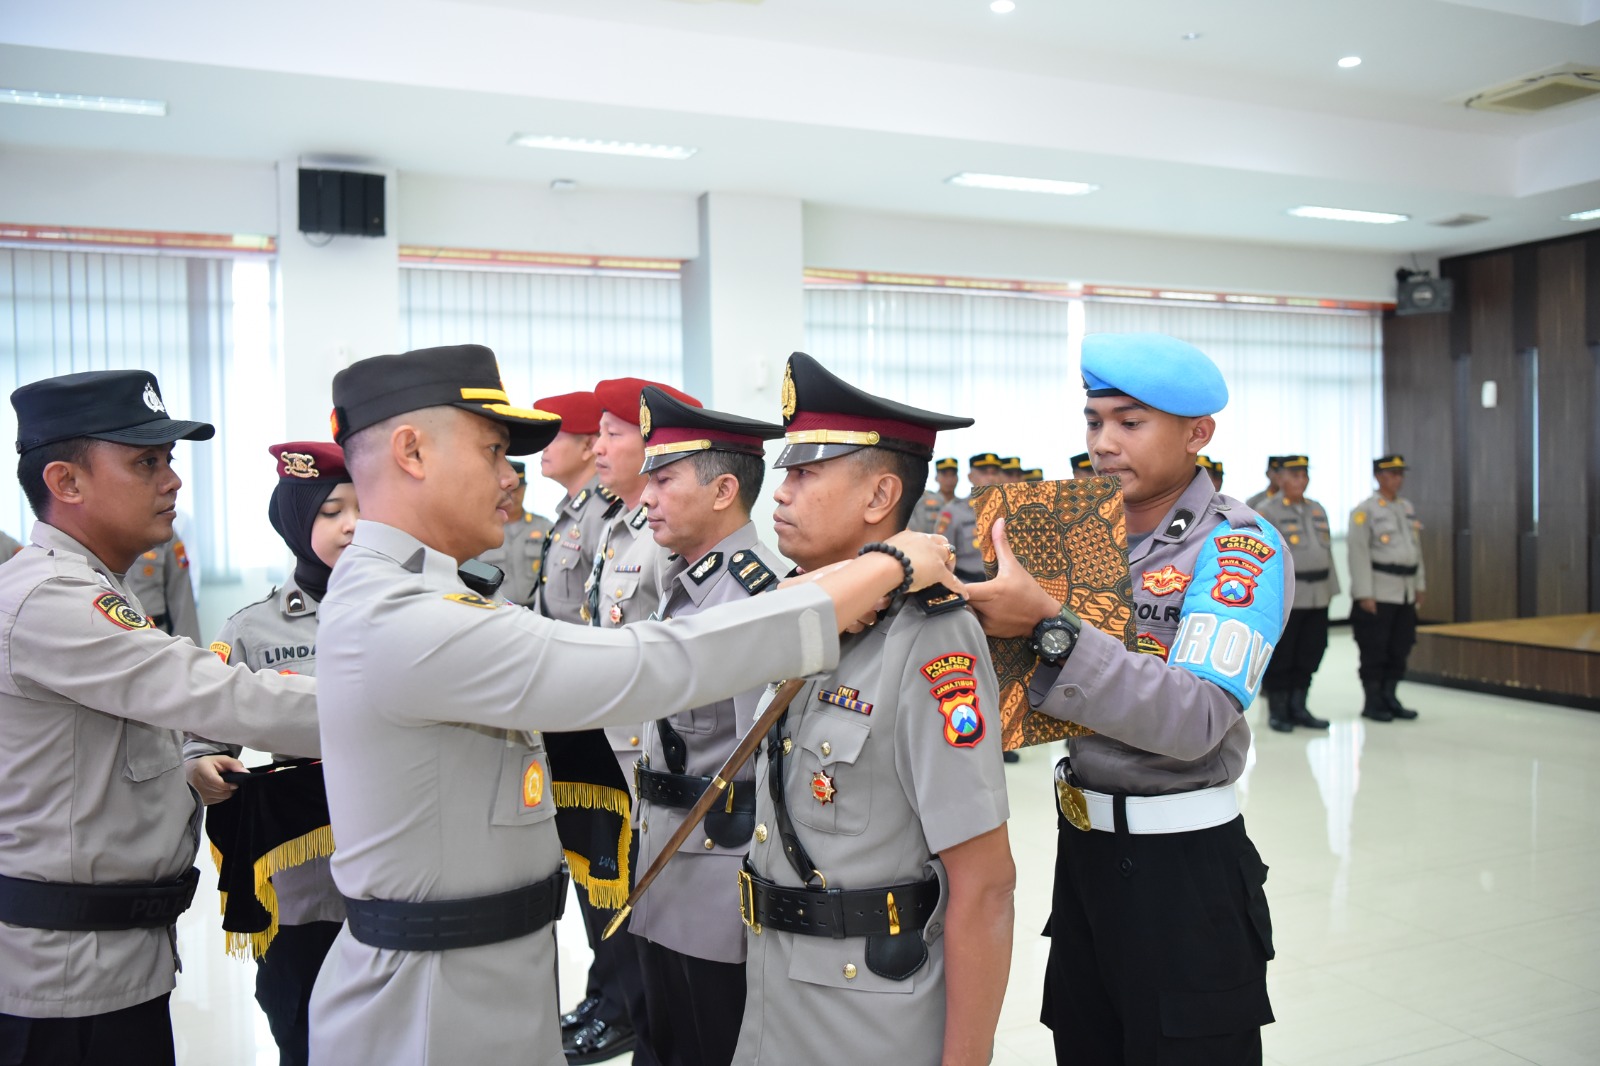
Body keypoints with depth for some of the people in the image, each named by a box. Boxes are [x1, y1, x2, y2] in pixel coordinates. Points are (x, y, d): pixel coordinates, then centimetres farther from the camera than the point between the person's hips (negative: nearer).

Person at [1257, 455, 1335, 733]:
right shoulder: (1268, 512, -5)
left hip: (1317, 596, 7)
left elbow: (1327, 550, 20)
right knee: (1280, 657, 0)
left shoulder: (1317, 510, 17)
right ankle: (1278, 711, 11)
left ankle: (1298, 707, 20)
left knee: (1310, 654, 9)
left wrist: (1331, 588, 16)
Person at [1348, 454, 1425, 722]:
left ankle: (1389, 698, 20)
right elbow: (1358, 553, -13)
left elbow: (1416, 547, 19)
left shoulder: (1407, 507, 14)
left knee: (1400, 648, 9)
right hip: (1378, 594, -7)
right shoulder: (1365, 511, -8)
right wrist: (1364, 594, -17)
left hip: (1405, 593, 7)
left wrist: (1419, 585, 15)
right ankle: (1372, 702, 9)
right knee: (1374, 650, -1)